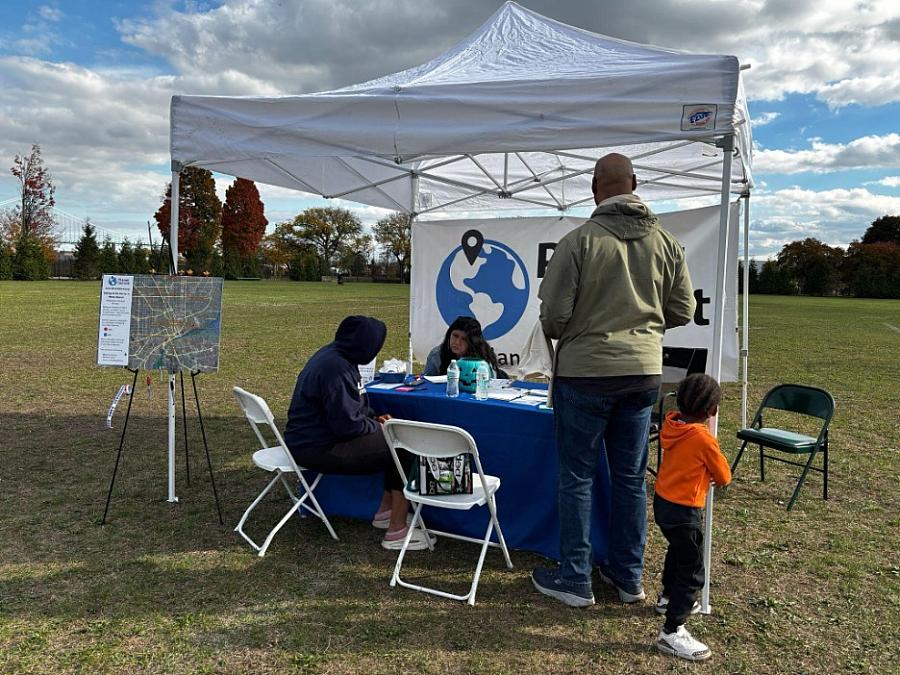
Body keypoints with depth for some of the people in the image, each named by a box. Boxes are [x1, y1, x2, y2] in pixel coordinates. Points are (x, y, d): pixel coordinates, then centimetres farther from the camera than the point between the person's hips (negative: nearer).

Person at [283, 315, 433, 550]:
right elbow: (347, 423, -24)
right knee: (406, 447, -12)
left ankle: (386, 511, 20)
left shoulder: (331, 354, 7)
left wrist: (374, 419, 8)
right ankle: (397, 532, -6)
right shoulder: (336, 368, -25)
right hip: (317, 449, -10)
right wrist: (378, 427, -7)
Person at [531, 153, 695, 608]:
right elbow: (683, 310, 7)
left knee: (577, 476, 7)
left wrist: (560, 336, 10)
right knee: (631, 476, 15)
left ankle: (574, 580, 17)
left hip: (584, 372, -4)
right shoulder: (666, 242, 2)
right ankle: (628, 577, 28)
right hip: (644, 372, 5)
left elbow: (554, 314, -13)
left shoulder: (579, 240, -13)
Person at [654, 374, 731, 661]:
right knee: (692, 572, 0)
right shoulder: (704, 439, -22)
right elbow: (724, 477, -5)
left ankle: (668, 597, 49)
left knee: (678, 551, 30)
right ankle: (671, 632, 1)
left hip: (662, 503, 8)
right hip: (684, 511, -8)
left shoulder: (670, 424, -4)